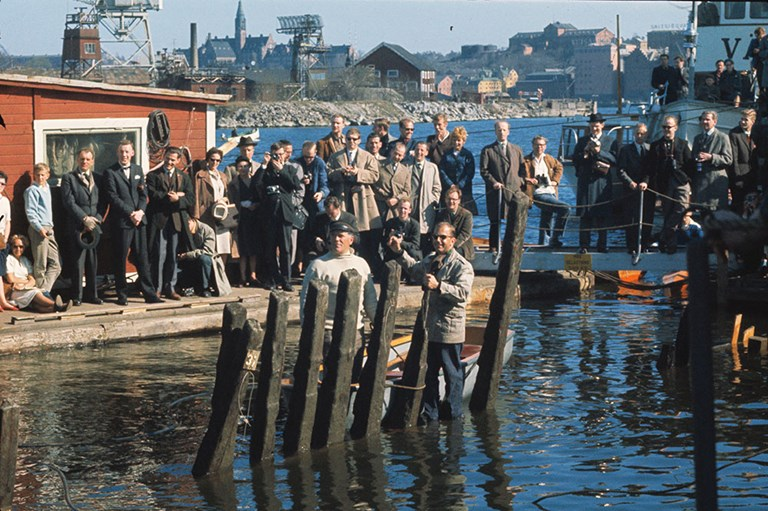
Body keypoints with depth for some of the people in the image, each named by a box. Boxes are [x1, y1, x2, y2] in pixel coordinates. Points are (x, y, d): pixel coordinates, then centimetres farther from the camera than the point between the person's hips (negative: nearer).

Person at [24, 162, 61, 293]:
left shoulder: (47, 188, 17)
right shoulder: (32, 190, -6)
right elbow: (30, 212, -12)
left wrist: (50, 226, 14)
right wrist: (39, 228, -21)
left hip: (49, 229, 8)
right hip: (38, 229, -8)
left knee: (55, 265, 4)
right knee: (40, 266, -5)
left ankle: (44, 291, 4)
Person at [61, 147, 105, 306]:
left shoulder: (97, 178, 15)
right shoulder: (68, 178, 3)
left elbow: (102, 203, 11)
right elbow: (69, 202, -6)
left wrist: (96, 219, -4)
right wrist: (85, 218, -12)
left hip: (94, 225, 4)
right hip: (77, 226, -4)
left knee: (92, 263, 6)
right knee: (78, 262, -4)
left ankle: (91, 294, 13)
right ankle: (77, 296, 1)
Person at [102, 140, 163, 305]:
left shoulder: (138, 170, 15)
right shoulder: (110, 172, -2)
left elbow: (143, 194, 11)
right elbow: (113, 197, -9)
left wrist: (140, 212, -6)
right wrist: (130, 214, -14)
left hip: (139, 220, 4)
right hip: (120, 222, -4)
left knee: (142, 258, 4)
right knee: (120, 260, 0)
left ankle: (149, 293, 5)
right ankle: (122, 295, 7)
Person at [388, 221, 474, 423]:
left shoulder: (461, 266, -12)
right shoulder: (430, 260, 13)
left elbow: (463, 293, -27)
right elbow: (415, 269, 37)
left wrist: (439, 286, -35)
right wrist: (400, 252, 28)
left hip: (449, 330, -8)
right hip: (429, 328, 8)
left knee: (452, 374, 4)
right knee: (428, 373, 13)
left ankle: (453, 414, 16)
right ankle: (429, 413, 23)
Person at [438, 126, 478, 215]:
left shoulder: (467, 154, 6)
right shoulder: (446, 154, 10)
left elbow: (470, 173, -1)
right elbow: (442, 171, 2)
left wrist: (459, 186, -11)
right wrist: (451, 185, -9)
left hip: (464, 190, -1)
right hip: (448, 190, 1)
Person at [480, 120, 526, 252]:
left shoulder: (516, 150, 18)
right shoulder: (487, 150, 6)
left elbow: (522, 169, 20)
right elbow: (484, 170, 0)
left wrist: (520, 182, 3)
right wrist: (493, 182, -13)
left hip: (514, 191, 3)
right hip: (496, 192, -3)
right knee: (495, 222, -1)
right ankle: (494, 248, 5)